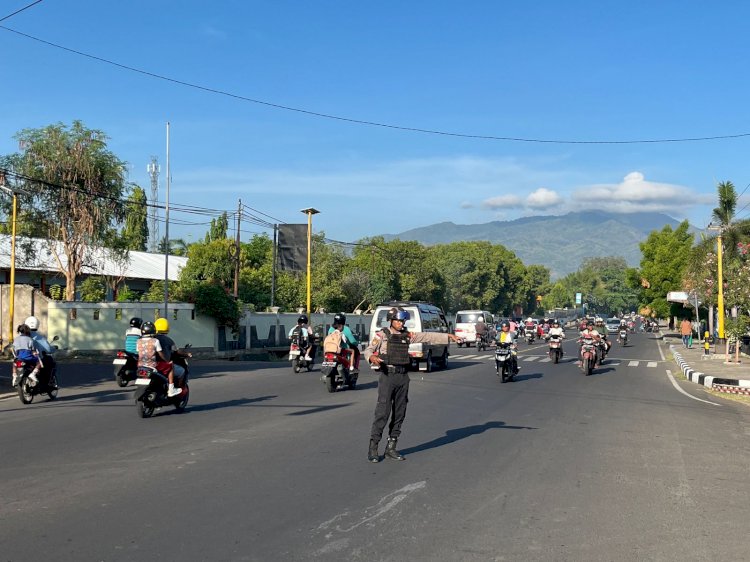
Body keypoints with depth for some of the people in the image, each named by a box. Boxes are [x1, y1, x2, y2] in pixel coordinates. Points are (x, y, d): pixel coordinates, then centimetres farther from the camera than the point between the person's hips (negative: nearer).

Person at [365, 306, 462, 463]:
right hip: (387, 376, -6)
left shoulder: (408, 335, 12)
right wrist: (372, 357, -30)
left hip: (403, 377, 6)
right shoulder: (382, 335, -2)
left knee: (399, 413, 7)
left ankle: (391, 447, 16)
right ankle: (373, 448, -5)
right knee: (383, 412, -10)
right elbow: (369, 350, -7)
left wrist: (449, 336, 6)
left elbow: (429, 336, 11)